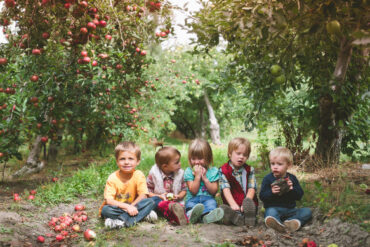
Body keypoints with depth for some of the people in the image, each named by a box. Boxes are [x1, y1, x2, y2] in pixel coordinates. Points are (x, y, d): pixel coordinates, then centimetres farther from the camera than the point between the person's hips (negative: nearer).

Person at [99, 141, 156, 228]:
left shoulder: (139, 175, -9)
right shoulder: (113, 178, -14)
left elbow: (143, 195, -13)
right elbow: (108, 200, -21)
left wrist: (131, 207, -27)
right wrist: (127, 206, -31)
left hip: (131, 207, 2)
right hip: (116, 208, -2)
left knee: (150, 202, -22)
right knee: (106, 210, -33)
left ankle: (121, 221, -33)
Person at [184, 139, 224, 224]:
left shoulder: (213, 171, 9)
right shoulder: (188, 171, 7)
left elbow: (214, 191, 1)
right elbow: (193, 191, -3)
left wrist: (204, 178, -8)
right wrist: (197, 176, -10)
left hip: (208, 198, 0)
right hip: (192, 199, 0)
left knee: (212, 203, -34)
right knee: (190, 204, -34)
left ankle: (206, 216, -68)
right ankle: (193, 213, -70)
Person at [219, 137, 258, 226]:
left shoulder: (250, 170, 11)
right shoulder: (223, 170, 4)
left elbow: (252, 188, 0)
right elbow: (226, 189, -8)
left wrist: (246, 203, -19)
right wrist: (233, 204, -24)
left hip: (247, 203, 2)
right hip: (232, 204, -1)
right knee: (223, 208, -34)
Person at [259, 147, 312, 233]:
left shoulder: (291, 178, 9)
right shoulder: (268, 178, 1)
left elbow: (299, 196, 3)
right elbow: (262, 196, -6)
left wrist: (292, 189, -17)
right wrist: (271, 192, -25)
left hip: (290, 210, 4)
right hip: (274, 208, -4)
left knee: (307, 211, -13)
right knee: (271, 212, -35)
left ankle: (291, 222, -40)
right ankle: (279, 225, -67)